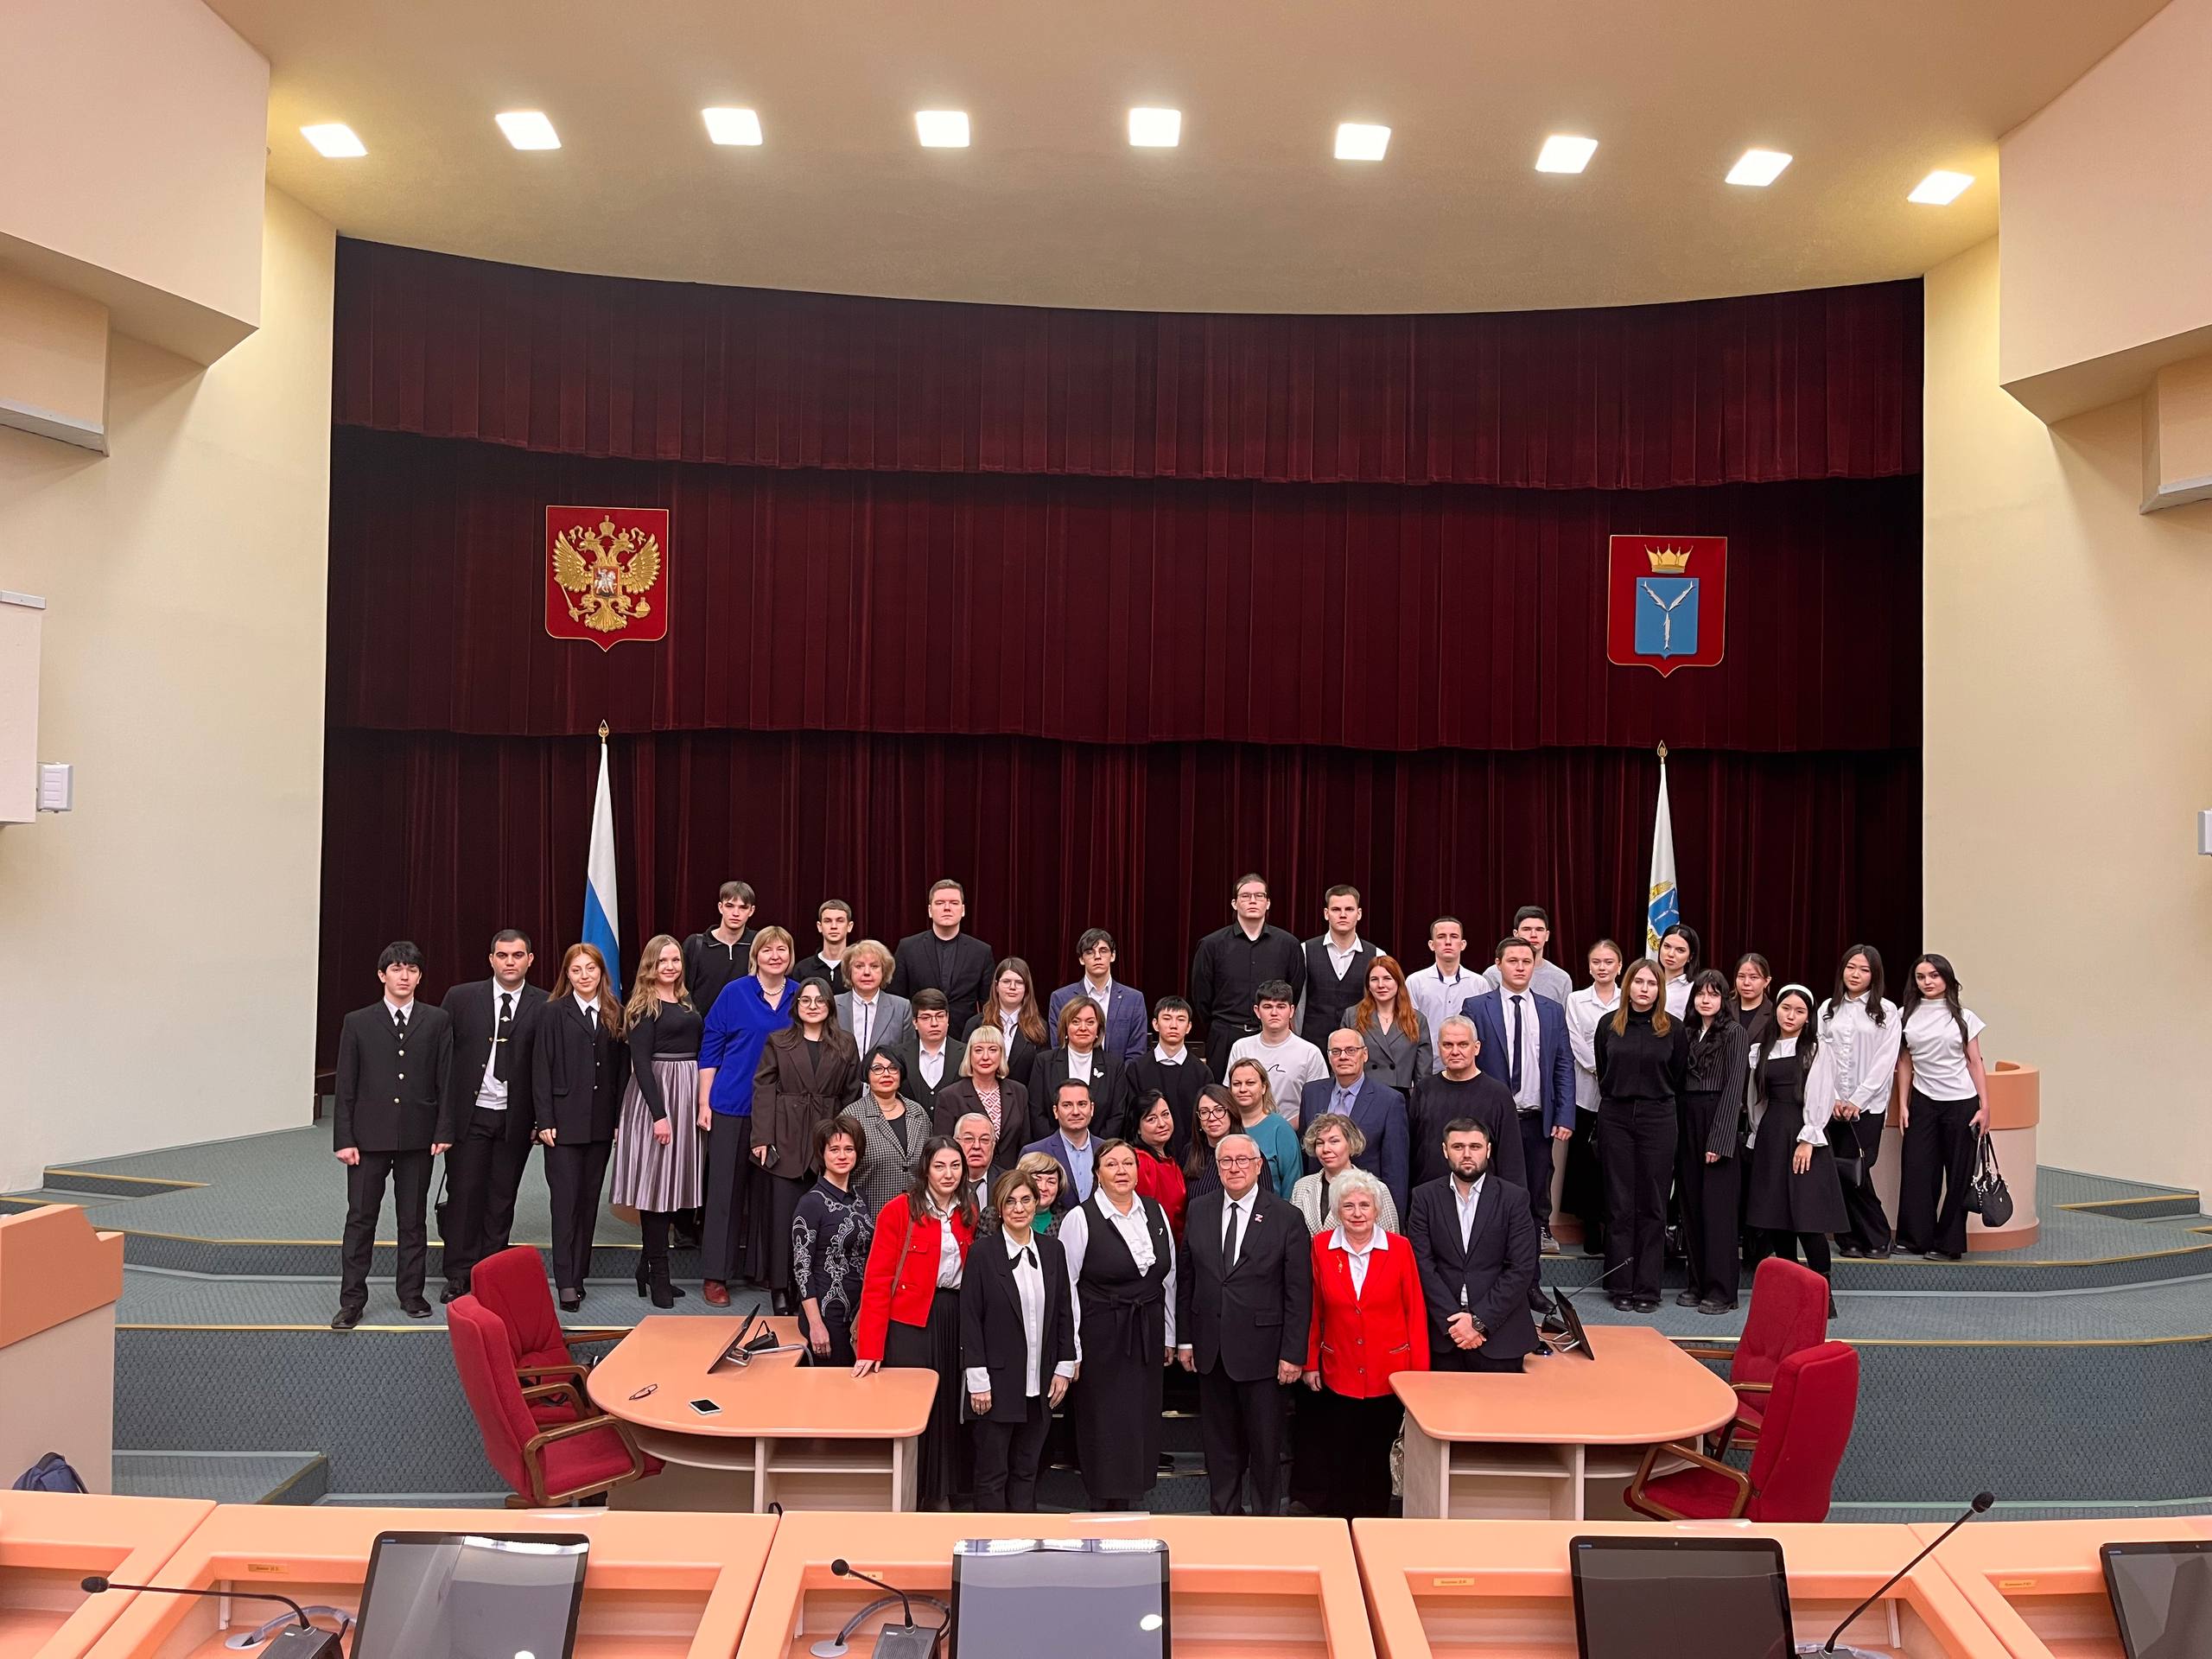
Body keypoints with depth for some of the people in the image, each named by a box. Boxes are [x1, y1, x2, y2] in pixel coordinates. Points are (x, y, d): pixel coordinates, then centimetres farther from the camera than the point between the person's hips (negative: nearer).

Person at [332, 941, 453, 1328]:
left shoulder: (437, 1022, 3)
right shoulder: (358, 1023, 2)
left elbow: (446, 1080, 3)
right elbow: (346, 1086, 1)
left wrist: (444, 1130, -4)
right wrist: (344, 1139, -5)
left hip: (417, 1137, 1)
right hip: (369, 1136, -1)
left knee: (413, 1219, 9)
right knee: (360, 1219, 3)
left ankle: (411, 1293, 20)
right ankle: (352, 1300, 10)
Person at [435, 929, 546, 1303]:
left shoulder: (545, 1006, -1)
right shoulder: (461, 998, 1)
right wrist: (441, 1115, -2)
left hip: (516, 1119, 0)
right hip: (469, 1114, 0)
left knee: (502, 1199, 8)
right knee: (463, 1195, 3)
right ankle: (458, 1276, 13)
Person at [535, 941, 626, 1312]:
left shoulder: (615, 1014, 7)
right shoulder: (554, 1012, -2)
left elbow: (622, 1069, 7)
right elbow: (541, 1068, -4)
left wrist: (620, 1118, 2)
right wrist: (545, 1121, -10)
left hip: (601, 1123, 4)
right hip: (565, 1121, -3)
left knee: (590, 1199, 9)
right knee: (566, 1199, -3)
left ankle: (579, 1274, 18)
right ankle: (566, 1282, 0)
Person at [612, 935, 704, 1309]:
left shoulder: (687, 1001, 14)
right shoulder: (643, 1006, -6)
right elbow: (641, 1062, -12)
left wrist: (702, 1104, 9)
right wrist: (659, 1113, -19)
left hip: (688, 1095, 7)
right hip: (656, 1095, -7)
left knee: (676, 1181, 10)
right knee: (656, 1180, -2)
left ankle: (649, 1264, 20)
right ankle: (657, 1273, 4)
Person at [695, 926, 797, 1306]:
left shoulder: (799, 996, 5)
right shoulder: (734, 993, -2)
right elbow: (710, 1049, 1)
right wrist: (704, 1103, -4)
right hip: (732, 1107, -3)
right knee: (726, 1188, 1)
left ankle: (765, 1267, 20)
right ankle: (716, 1274, 8)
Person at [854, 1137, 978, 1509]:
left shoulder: (968, 1213, 8)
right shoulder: (899, 1210, -9)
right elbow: (877, 1280, -11)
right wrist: (871, 1348, -16)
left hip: (955, 1318, 5)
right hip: (910, 1321, -5)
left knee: (947, 1404, 11)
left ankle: (940, 1494, 25)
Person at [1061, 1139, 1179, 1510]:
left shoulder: (1156, 1213, 4)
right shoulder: (1080, 1219, -10)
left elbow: (1168, 1277, 11)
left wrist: (1168, 1336, 12)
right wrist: (1071, 1350, -11)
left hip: (1147, 1335, 5)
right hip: (1101, 1336, -4)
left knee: (1142, 1420, 9)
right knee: (1105, 1423, 3)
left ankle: (1128, 1495, 23)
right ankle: (1105, 1505, 17)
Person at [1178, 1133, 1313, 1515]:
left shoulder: (1286, 1217, -8)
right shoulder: (1198, 1211, 3)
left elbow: (1298, 1292, -8)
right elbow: (1186, 1279, 8)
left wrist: (1293, 1353, -10)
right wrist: (1184, 1339, 6)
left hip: (1260, 1348, -3)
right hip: (1210, 1348, 3)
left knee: (1265, 1442, 8)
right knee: (1219, 1440, 15)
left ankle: (1267, 1518, 25)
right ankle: (1224, 1514, 30)